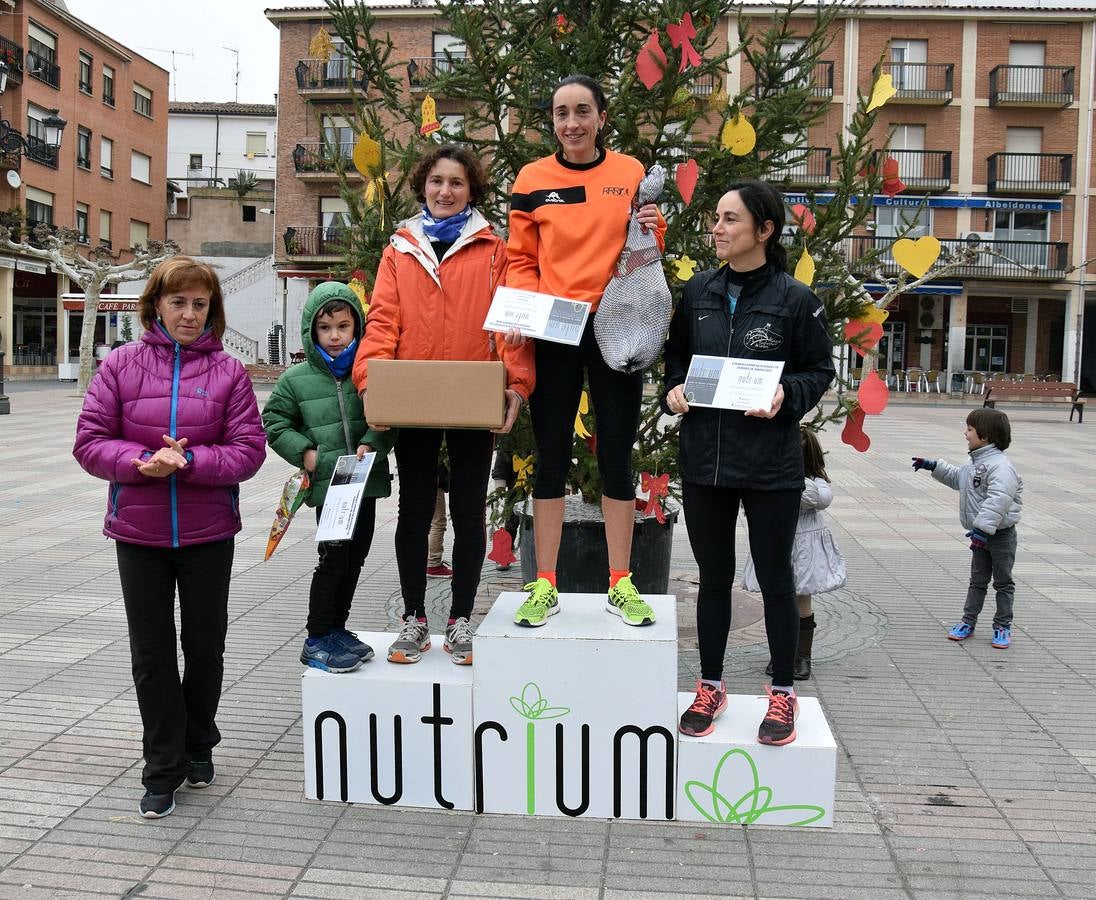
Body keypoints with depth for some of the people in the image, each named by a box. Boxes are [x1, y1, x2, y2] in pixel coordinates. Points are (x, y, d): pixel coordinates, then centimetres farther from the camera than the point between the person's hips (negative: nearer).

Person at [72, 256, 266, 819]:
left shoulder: (228, 371, -4)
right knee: (151, 652, 8)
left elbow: (248, 450, -8)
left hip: (209, 533, 0)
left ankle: (198, 748, 36)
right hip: (138, 533, 0)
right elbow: (90, 443, -4)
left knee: (205, 645, 14)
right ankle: (164, 769, 21)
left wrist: (188, 461, -22)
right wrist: (143, 461, -21)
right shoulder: (122, 365, -2)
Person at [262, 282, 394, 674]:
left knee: (356, 557, 13)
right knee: (333, 558, -4)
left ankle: (337, 629, 29)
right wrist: (304, 453, -4)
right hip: (327, 484, -3)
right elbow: (274, 422, 8)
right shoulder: (295, 379, 0)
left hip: (366, 480, 3)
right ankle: (316, 640, 10)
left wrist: (372, 444, -14)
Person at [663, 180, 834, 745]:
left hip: (771, 465, -3)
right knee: (713, 576, 14)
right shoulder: (698, 291, 4)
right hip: (704, 459, 4)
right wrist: (673, 389, -5)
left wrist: (787, 395, -18)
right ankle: (710, 687, 28)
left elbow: (820, 370, 0)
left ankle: (782, 693, 24)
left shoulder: (794, 298, -6)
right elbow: (676, 356, 15)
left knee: (774, 577, 8)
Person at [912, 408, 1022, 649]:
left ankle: (1002, 626, 14)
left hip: (1001, 535, -8)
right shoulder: (974, 463, 8)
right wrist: (933, 466, 23)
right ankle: (968, 621, 22)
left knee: (1003, 582, 6)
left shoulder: (1000, 466, -23)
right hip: (980, 534, 8)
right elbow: (956, 477, 30)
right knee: (977, 580, 15)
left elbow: (997, 501, -35)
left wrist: (983, 529, -40)